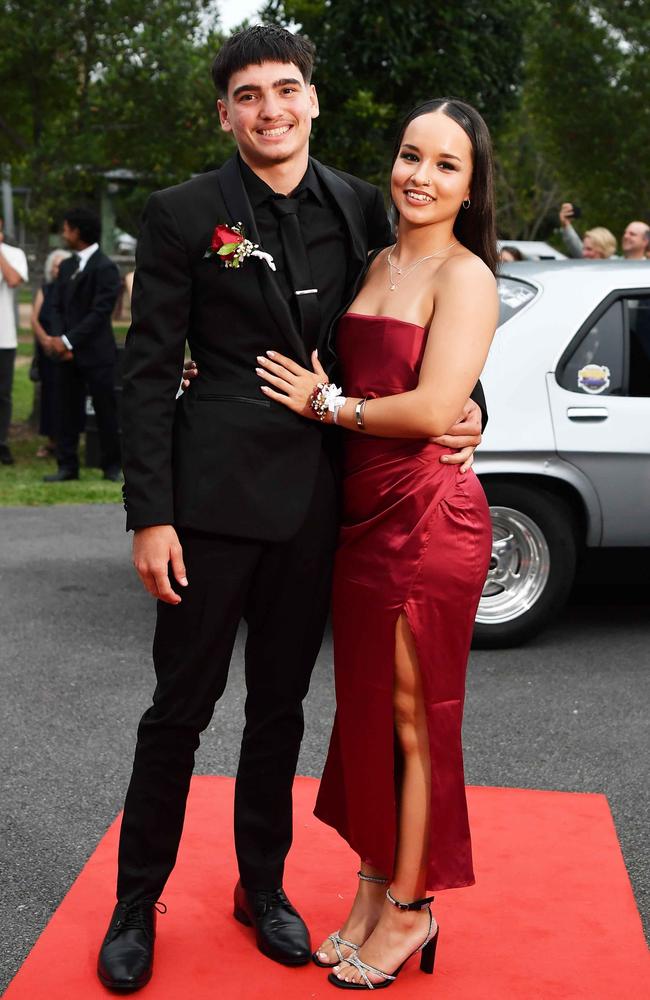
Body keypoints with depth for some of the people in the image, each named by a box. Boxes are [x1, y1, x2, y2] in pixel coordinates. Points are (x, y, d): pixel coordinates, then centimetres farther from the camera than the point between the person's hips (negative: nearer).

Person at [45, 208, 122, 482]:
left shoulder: (105, 268, -10)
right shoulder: (66, 266, 14)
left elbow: (100, 312, -16)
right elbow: (57, 307, 11)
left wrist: (69, 341, -17)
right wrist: (58, 338, -6)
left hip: (96, 353, -7)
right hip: (67, 352, 7)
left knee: (106, 409, 1)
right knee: (65, 409, 6)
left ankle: (112, 466, 11)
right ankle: (67, 466, 12)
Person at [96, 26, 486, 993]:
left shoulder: (359, 206, 6)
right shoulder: (183, 214, -4)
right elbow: (149, 371, -6)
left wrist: (467, 404, -3)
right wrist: (150, 515, -11)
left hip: (316, 493, 4)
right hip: (216, 488, -3)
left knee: (281, 704, 16)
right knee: (180, 706, 6)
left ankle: (263, 885, 34)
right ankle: (138, 901, 25)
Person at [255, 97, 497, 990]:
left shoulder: (464, 276, -11)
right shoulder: (378, 264, 13)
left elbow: (432, 411, -21)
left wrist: (325, 403, -9)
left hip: (428, 520, -7)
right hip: (363, 514, 7)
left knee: (413, 719, 5)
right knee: (365, 709, 15)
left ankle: (408, 910, 22)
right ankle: (371, 890, 31)